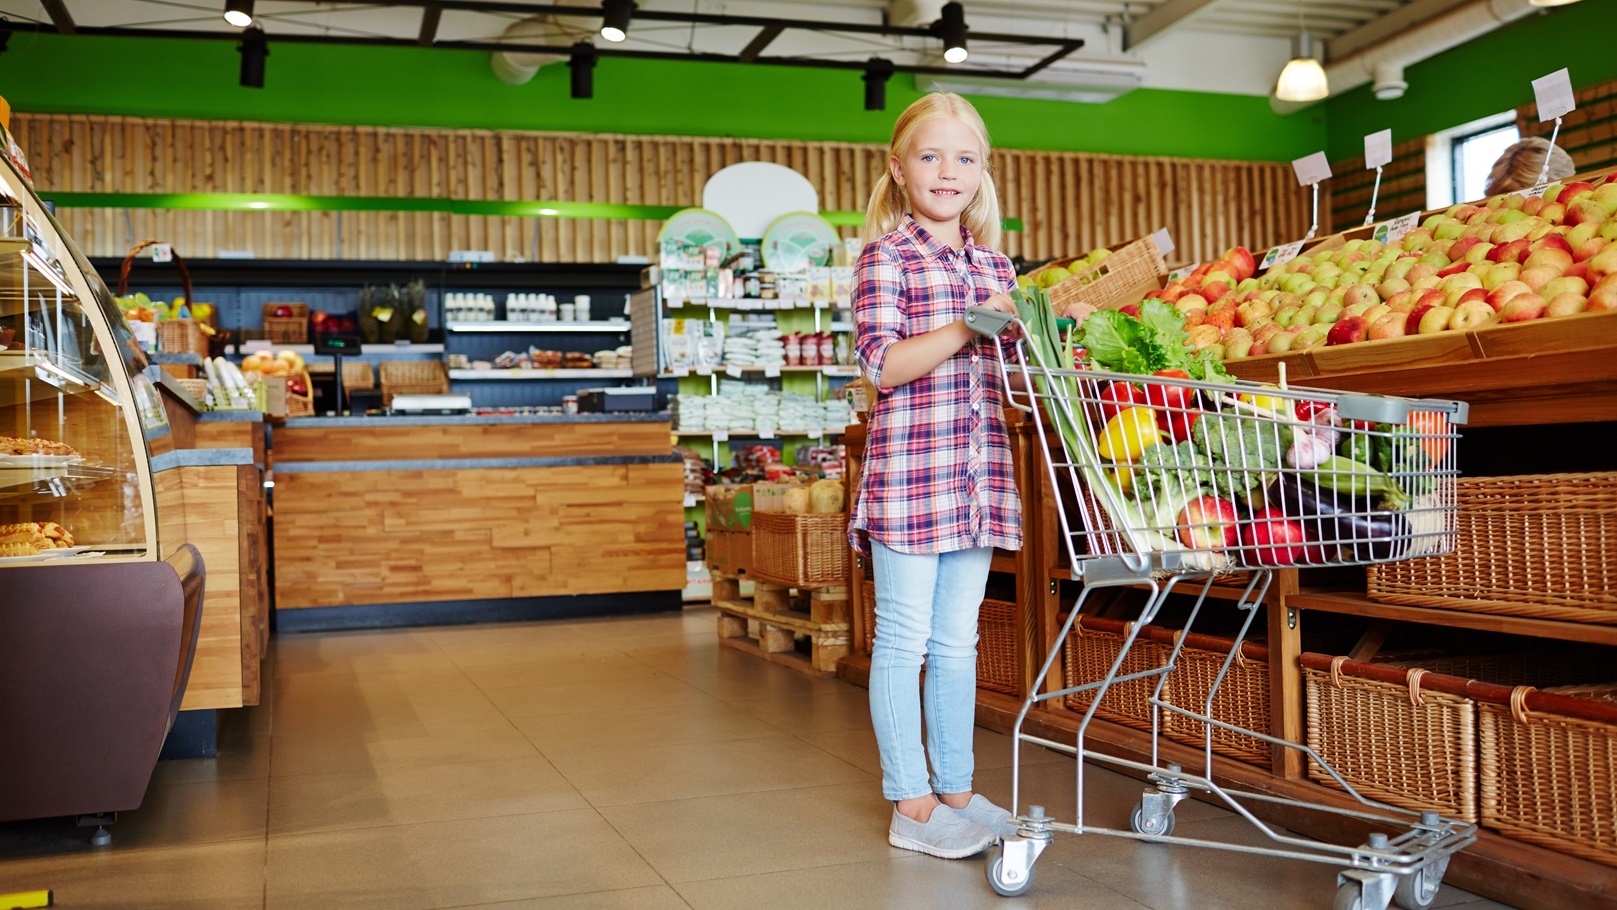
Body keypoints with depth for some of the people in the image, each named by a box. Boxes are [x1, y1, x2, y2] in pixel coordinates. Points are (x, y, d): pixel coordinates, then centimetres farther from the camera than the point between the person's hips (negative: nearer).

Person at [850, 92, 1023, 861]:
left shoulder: (995, 265, 16)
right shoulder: (887, 256, -3)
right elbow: (881, 365, -12)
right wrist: (964, 331, -22)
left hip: (979, 472, 6)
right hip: (909, 465, -6)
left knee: (958, 638, 13)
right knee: (904, 640, 2)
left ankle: (956, 790, 24)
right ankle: (911, 804, 12)